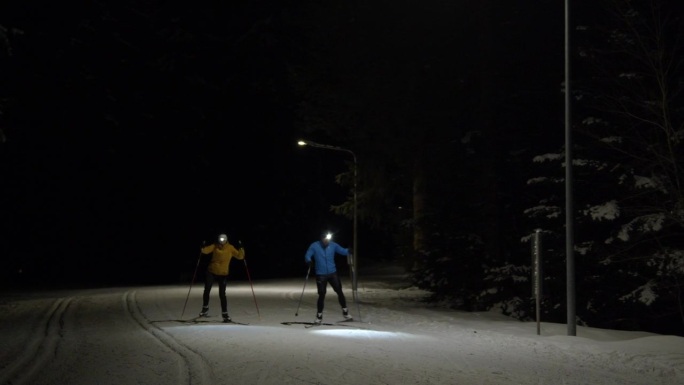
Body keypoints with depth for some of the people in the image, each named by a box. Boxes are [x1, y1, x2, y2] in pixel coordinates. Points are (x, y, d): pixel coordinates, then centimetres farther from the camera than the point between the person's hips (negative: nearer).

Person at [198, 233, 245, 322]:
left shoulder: (230, 248, -9)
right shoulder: (215, 246, -7)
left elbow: (239, 256, -14)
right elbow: (206, 250, -14)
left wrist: (241, 250, -31)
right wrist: (202, 249, -34)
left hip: (223, 274, -2)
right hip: (211, 272, 2)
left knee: (222, 294, -6)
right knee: (206, 291, 7)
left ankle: (225, 314, 3)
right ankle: (205, 309, 30)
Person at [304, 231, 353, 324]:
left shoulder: (333, 245, -4)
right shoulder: (314, 246, -8)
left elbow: (342, 250, -1)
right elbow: (307, 256, -9)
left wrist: (348, 251, -24)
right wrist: (309, 261, -32)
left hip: (333, 273, 2)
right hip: (320, 275, -2)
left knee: (339, 291, 1)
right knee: (321, 295, -2)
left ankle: (345, 313, 15)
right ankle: (319, 316, 12)